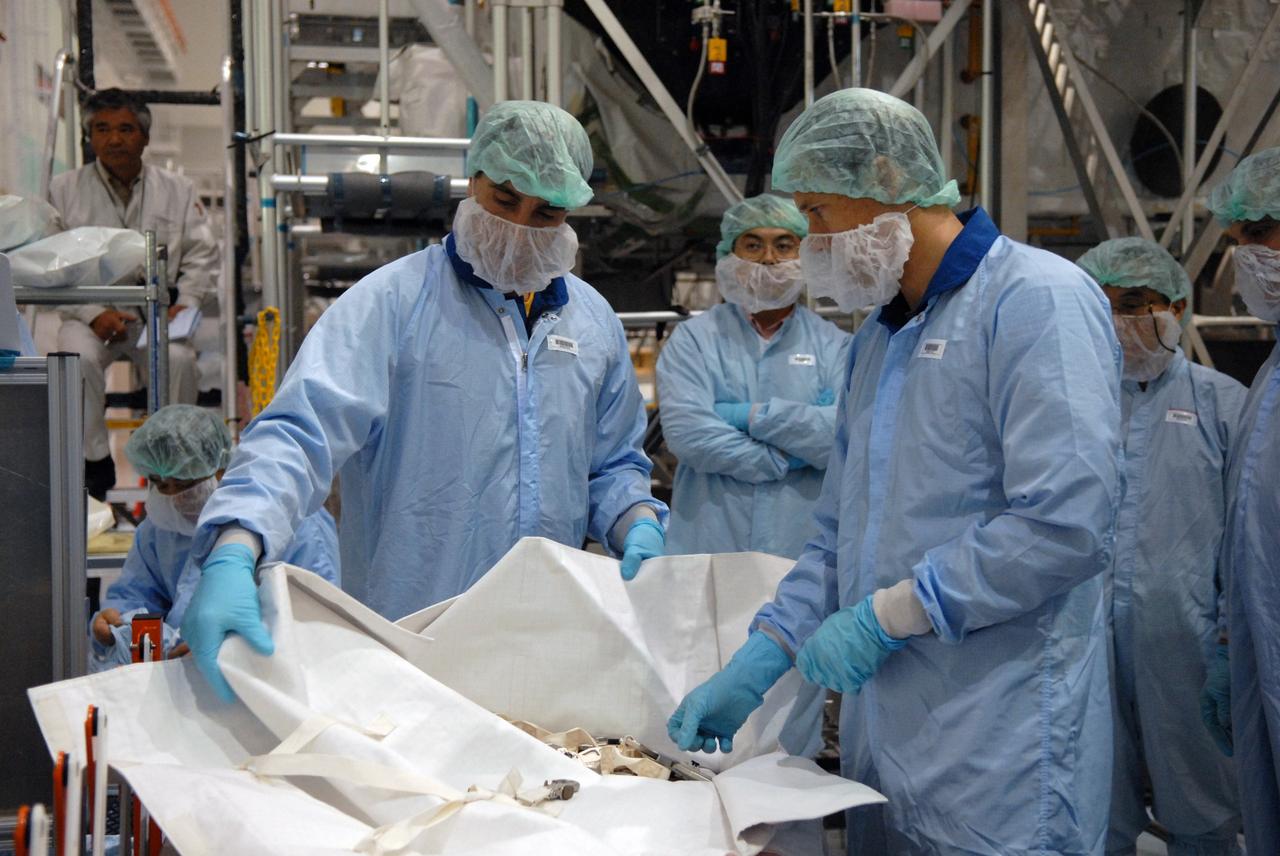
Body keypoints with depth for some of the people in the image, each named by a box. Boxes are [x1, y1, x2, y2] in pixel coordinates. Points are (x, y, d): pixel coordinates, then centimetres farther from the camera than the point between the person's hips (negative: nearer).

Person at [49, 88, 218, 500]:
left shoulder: (178, 190, 11)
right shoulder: (65, 189, 8)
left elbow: (201, 256, 9)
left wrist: (185, 303, -10)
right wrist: (93, 314, -11)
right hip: (91, 312, 0)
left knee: (179, 359, -32)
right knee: (79, 358, -32)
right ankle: (95, 463, -15)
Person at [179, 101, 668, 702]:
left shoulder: (594, 321, 12)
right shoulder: (391, 302, -7)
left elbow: (613, 463, 21)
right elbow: (301, 434, -17)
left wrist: (637, 523, 0)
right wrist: (233, 555, -33)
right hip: (402, 637, -4)